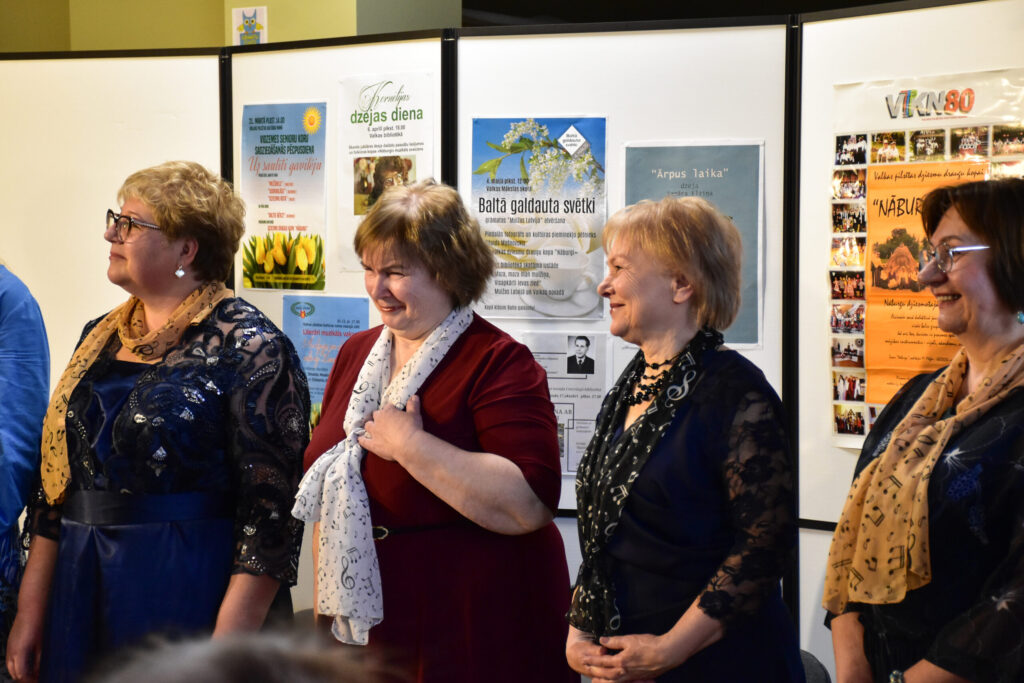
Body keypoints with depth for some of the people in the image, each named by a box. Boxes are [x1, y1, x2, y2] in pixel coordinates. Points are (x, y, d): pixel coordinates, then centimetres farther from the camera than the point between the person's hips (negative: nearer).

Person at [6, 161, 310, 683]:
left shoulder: (248, 347, -10)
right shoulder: (99, 338, 11)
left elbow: (271, 508, -16)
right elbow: (54, 488, 14)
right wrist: (30, 614, 10)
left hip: (189, 601, -6)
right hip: (82, 596, 6)